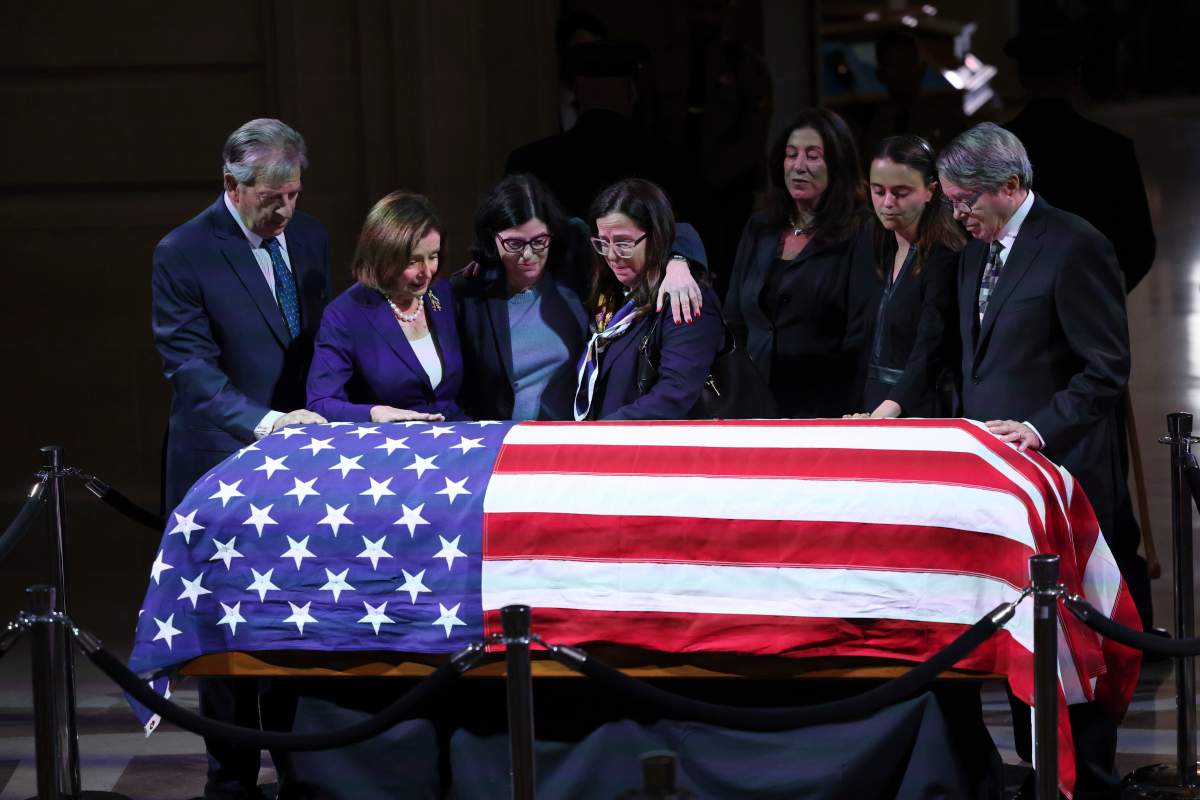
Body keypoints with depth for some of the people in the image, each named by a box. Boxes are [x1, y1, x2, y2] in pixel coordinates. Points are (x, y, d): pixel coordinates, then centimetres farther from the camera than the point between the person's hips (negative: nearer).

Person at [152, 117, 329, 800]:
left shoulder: (309, 238, 9)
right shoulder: (184, 255, -9)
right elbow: (191, 366, -14)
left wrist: (324, 417, 2)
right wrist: (263, 422, -26)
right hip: (223, 466, -4)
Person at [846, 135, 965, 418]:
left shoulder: (946, 258, -16)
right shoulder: (872, 244, 7)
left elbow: (929, 353, -25)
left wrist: (888, 410, -38)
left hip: (922, 410, -6)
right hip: (871, 403, 6)